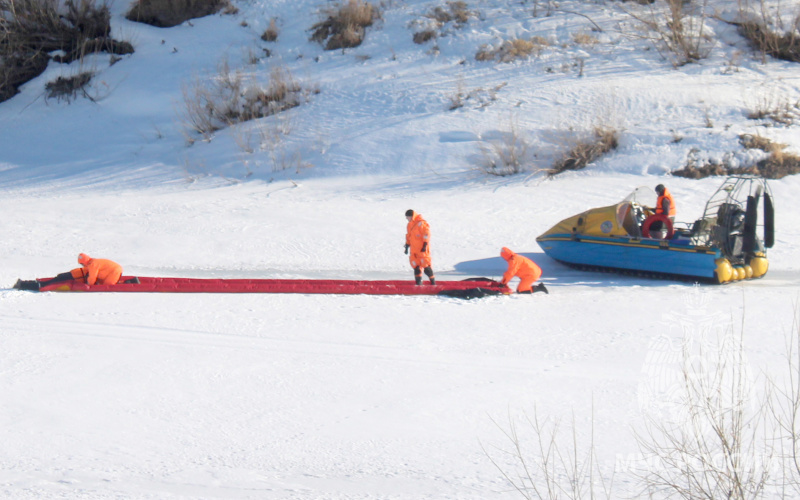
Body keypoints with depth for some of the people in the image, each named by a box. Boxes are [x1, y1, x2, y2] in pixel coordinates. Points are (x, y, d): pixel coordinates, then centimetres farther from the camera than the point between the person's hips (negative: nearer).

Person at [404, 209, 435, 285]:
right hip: (414, 249, 8)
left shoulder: (421, 223, -13)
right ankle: (418, 282, 9)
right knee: (416, 265, 4)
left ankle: (433, 281, 4)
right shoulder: (410, 225, 14)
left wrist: (425, 245, -19)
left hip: (422, 249, -8)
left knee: (426, 265, -6)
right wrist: (407, 246, 21)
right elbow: (408, 236, 24)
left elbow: (426, 234, -15)